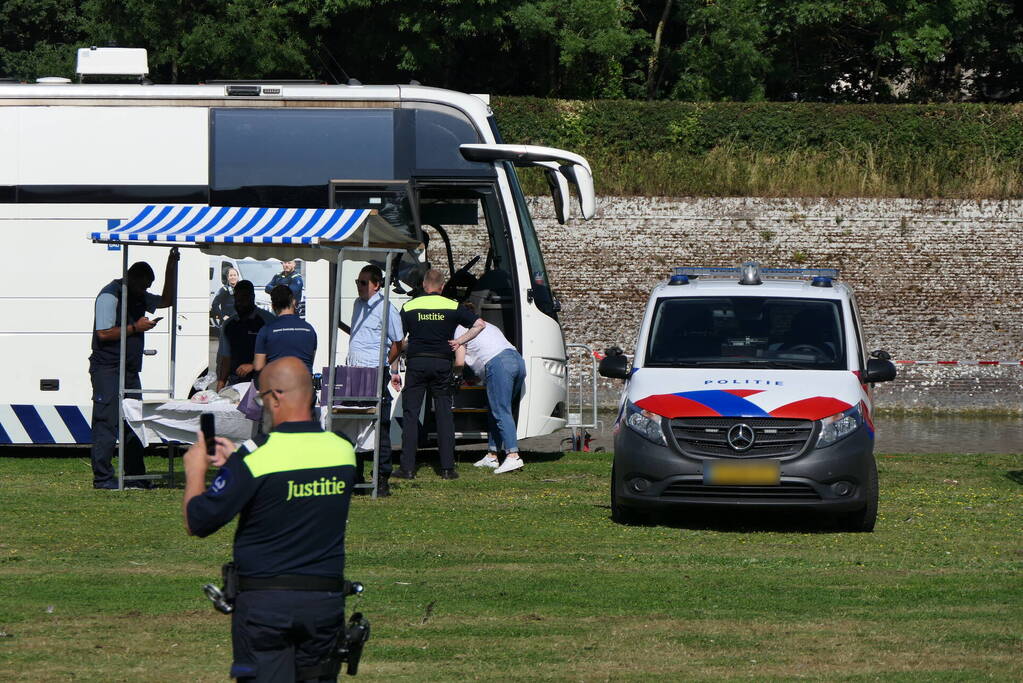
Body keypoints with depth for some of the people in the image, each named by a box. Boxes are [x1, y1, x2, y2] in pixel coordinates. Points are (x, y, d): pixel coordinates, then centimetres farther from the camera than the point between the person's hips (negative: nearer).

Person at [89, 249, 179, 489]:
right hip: (107, 369, -9)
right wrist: (135, 328, -12)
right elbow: (103, 333, -17)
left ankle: (135, 477, 11)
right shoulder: (110, 295, -11)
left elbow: (166, 300, 27)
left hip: (130, 370, 9)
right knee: (107, 422, -9)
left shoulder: (139, 296, 17)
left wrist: (172, 267, 18)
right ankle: (102, 477, -8)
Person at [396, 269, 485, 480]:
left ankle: (408, 468, -2)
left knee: (410, 414, 3)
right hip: (442, 363, 1)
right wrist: (459, 341, 4)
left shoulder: (409, 307, 2)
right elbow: (479, 324, 0)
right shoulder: (452, 307, 3)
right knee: (444, 415, 6)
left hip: (416, 362, -1)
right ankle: (447, 467, 2)